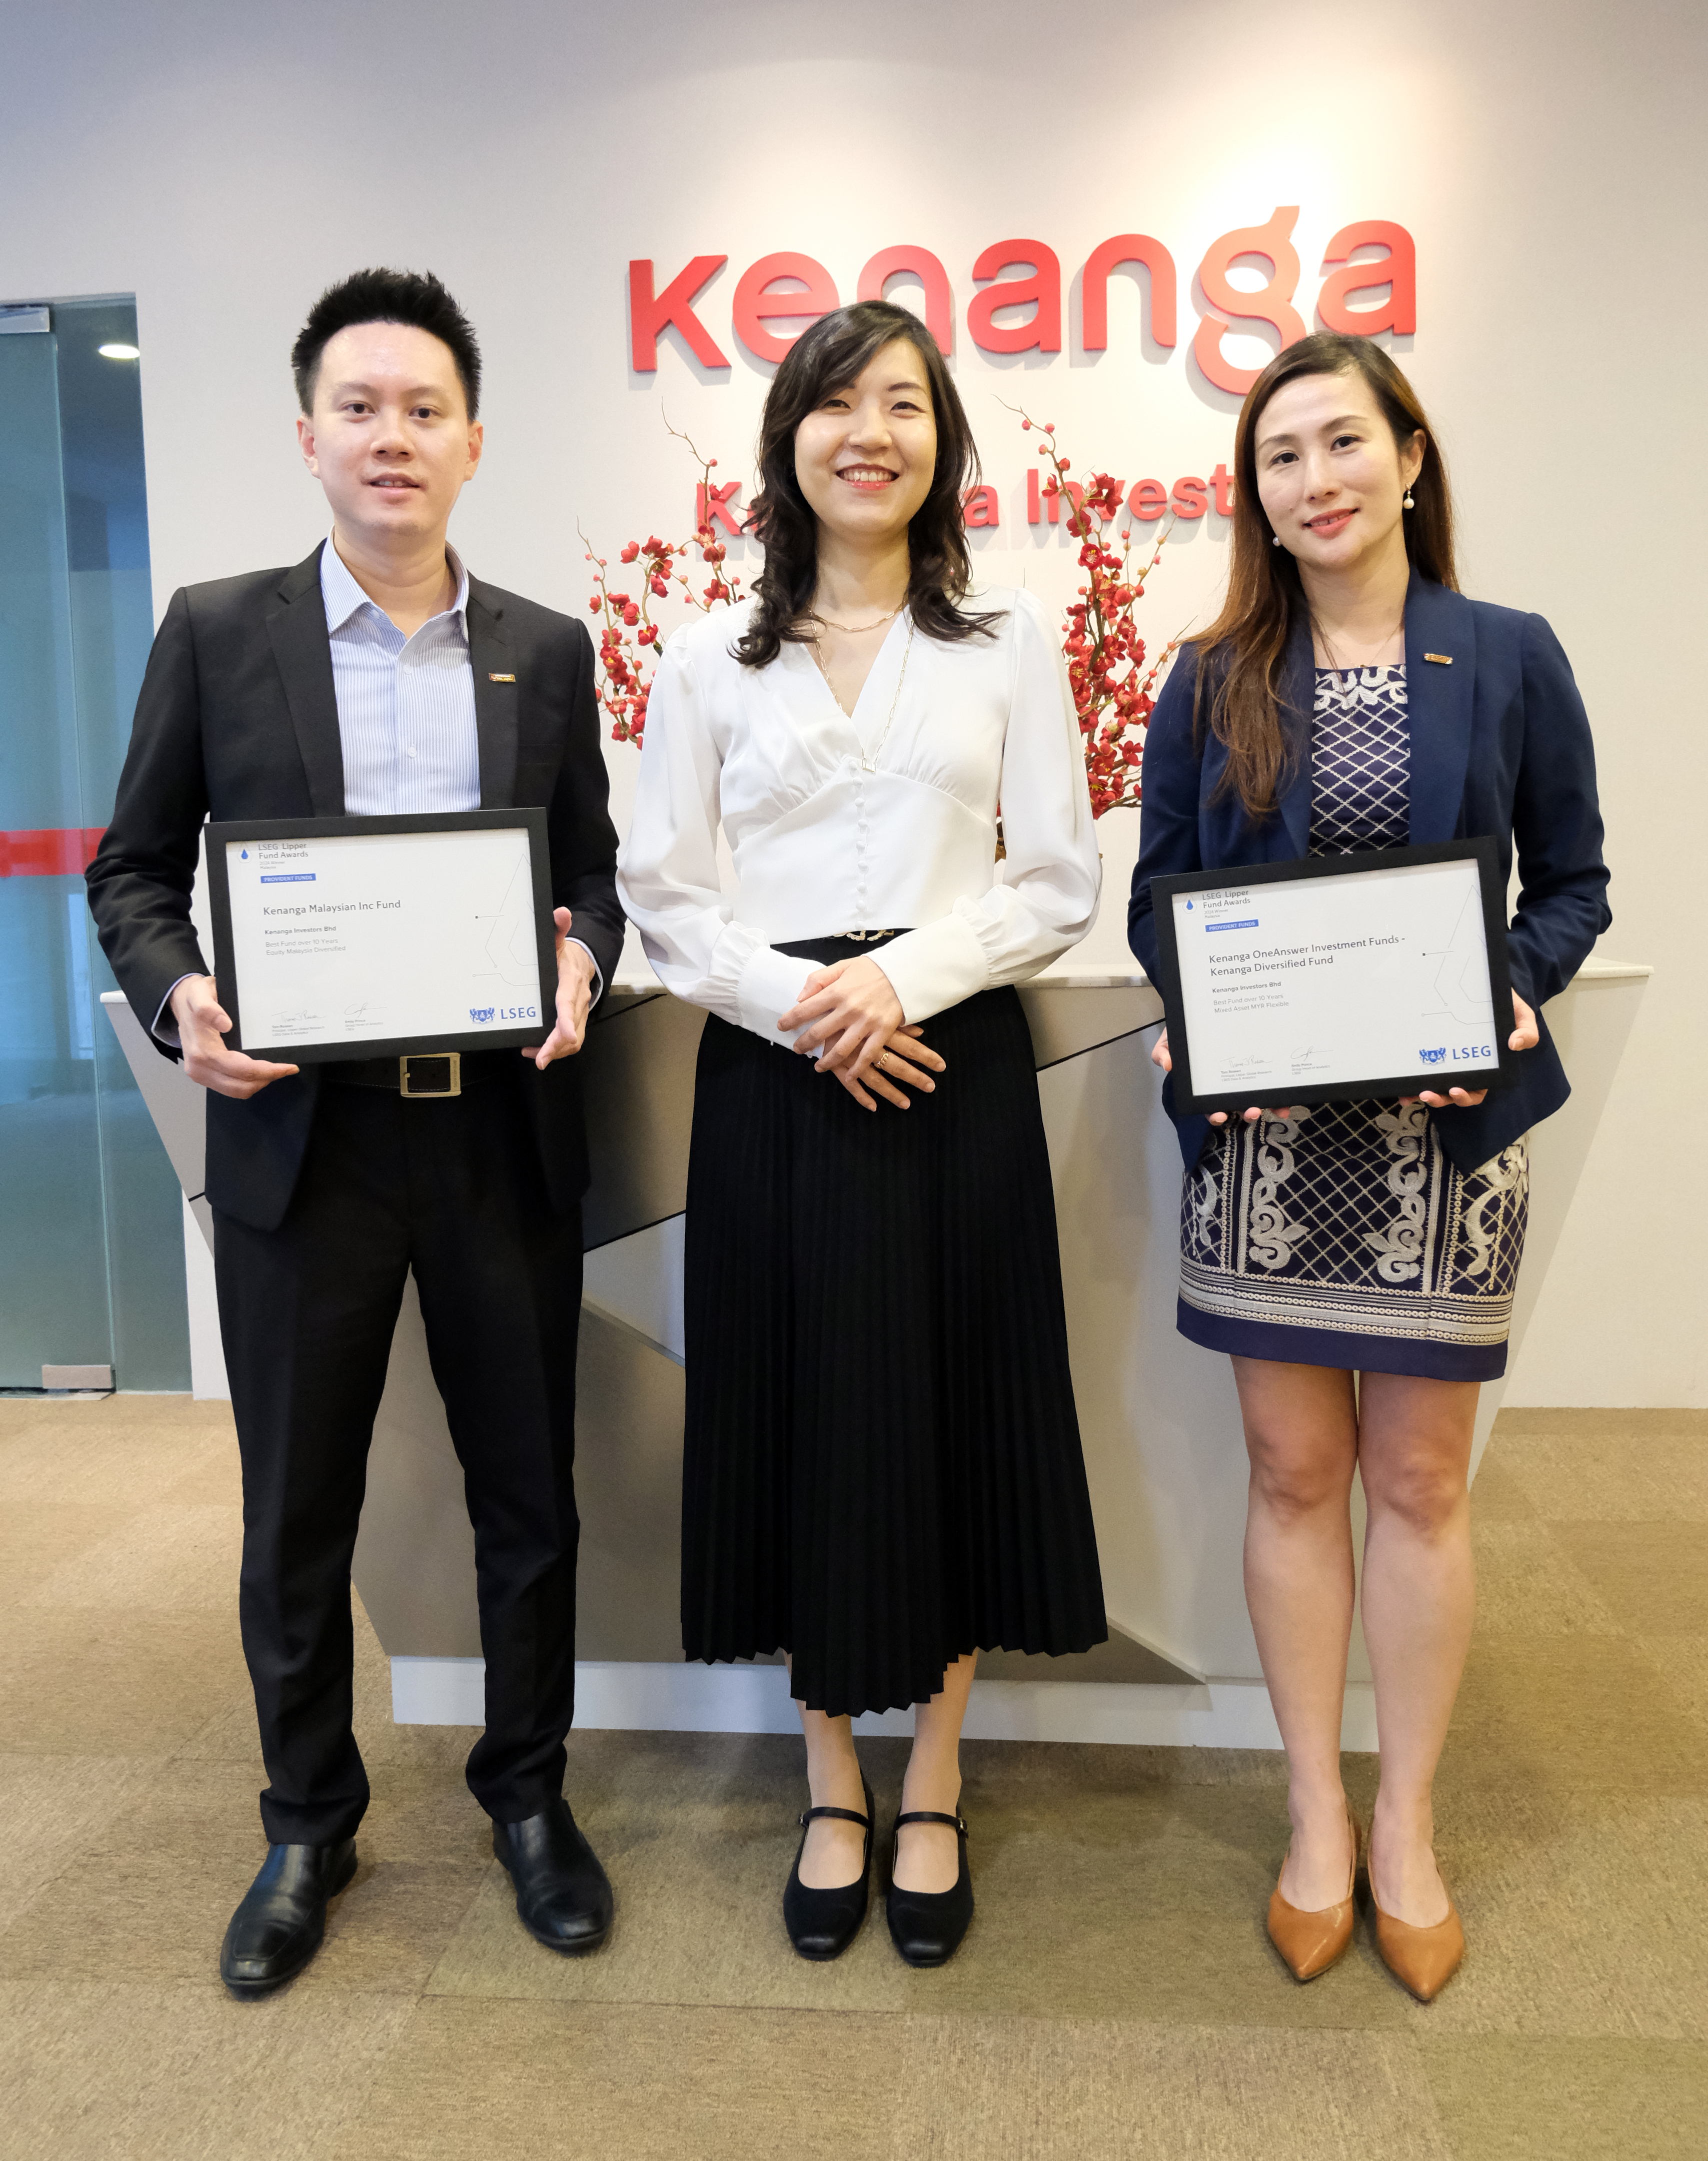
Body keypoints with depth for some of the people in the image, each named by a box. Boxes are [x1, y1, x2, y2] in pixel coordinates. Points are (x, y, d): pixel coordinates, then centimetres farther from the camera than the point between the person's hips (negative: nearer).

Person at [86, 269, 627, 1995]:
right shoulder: (217, 632, 3)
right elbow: (134, 870, 5)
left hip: (502, 1134, 1)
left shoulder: (546, 650, 7)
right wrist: (178, 997, -15)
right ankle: (307, 1822, 36)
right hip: (300, 1135, -1)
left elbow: (594, 871, 10)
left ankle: (527, 1790, 35)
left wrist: (579, 963, -12)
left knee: (528, 1494, 13)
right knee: (295, 1515, 13)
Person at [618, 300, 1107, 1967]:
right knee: (797, 1409, 6)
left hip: (955, 1071, 0)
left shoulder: (1009, 645, 7)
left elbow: (1060, 884, 2)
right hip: (772, 1072, 1)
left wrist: (909, 971, -14)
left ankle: (933, 1787, 26)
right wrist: (793, 1000, -12)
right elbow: (657, 891, 4)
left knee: (952, 1410, 5)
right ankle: (831, 1785, 26)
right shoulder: (710, 659, 8)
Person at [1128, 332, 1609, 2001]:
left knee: (1419, 1480, 8)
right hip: (1263, 1134, 1)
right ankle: (1314, 1815, 26)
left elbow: (1571, 884, 5)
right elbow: (1157, 891, 7)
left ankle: (1405, 1823, 27)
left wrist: (1516, 1004, -13)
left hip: (1445, 1126, -1)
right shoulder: (1213, 680, 6)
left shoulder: (1511, 660, 3)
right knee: (1293, 1470, 8)